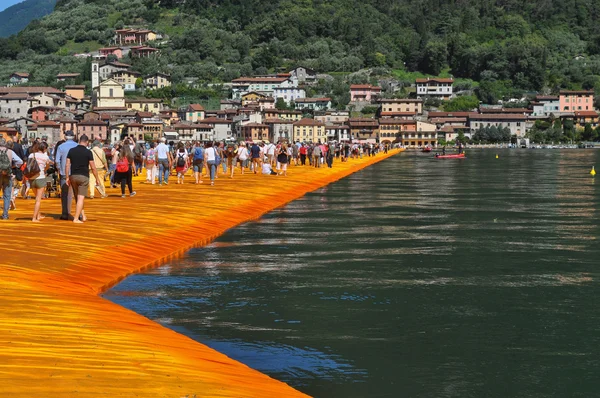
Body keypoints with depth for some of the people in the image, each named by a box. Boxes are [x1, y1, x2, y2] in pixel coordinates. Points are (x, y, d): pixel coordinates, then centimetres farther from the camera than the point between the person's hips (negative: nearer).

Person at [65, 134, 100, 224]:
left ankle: (83, 216, 21)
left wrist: (67, 177, 7)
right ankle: (76, 218, -6)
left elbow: (67, 165, 2)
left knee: (78, 197, 16)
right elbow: (93, 167, -6)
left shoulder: (71, 150, 3)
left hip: (73, 176, 4)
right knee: (81, 198, -2)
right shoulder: (88, 152, -7)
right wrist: (97, 178, 4)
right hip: (84, 176, -4)